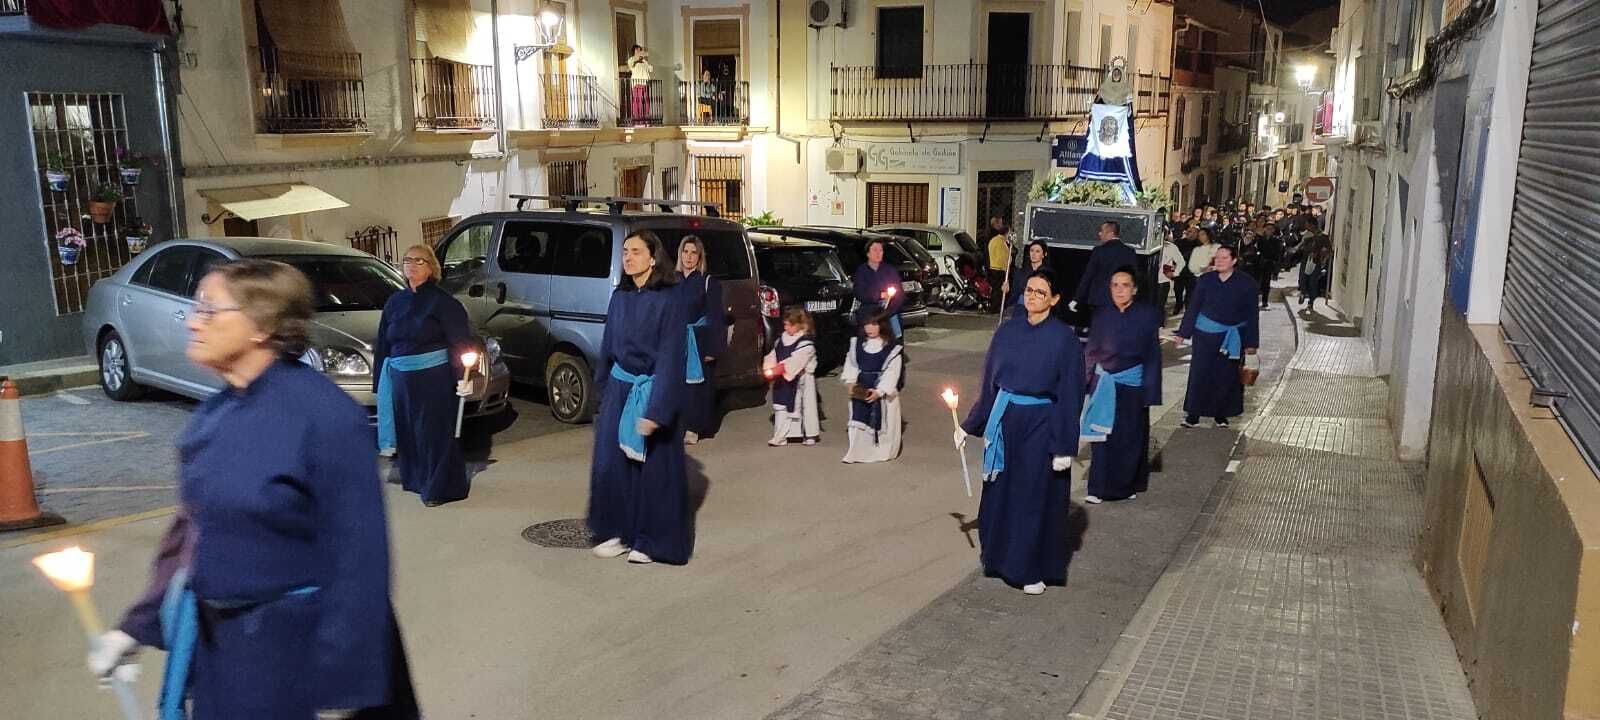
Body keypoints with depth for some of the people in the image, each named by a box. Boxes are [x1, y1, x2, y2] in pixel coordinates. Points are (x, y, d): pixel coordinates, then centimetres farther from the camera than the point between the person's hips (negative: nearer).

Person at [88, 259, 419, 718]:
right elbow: (189, 529, 13)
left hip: (297, 647, -7)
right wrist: (137, 626, 12)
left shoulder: (326, 417, -21)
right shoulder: (213, 416, 3)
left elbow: (357, 555, -21)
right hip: (214, 639, 7)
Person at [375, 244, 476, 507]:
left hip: (434, 379, -6)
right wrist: (380, 383, 13)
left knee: (436, 432, -1)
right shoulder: (395, 302, 12)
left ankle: (441, 487, 8)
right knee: (408, 432, 12)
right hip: (400, 379, 6)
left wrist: (463, 376, -19)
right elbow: (382, 345, 16)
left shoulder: (442, 302, -4)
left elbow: (461, 341, -9)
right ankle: (416, 480, 27)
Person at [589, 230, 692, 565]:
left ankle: (652, 540, 15)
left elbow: (670, 357, -18)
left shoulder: (669, 300, -14)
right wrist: (603, 389, 16)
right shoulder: (620, 297, 4)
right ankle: (619, 532, 21)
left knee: (653, 469, 3)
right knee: (610, 462, 7)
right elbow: (608, 347, 13)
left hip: (652, 391, -6)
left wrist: (656, 409, -23)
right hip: (619, 388, 6)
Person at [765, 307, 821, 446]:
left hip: (801, 381, -6)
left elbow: (795, 362, -24)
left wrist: (777, 370, -30)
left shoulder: (806, 342, -16)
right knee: (781, 408, 8)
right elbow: (773, 355, 7)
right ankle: (780, 437, 13)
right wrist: (768, 368, -12)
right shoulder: (782, 338, 7)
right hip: (782, 381, 6)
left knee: (806, 406, 5)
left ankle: (811, 435, 18)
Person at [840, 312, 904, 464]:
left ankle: (882, 451, 19)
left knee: (881, 422, 3)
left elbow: (892, 373, -14)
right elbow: (851, 365, 8)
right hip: (861, 391, 4)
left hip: (884, 394, -4)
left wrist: (879, 391, -23)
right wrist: (851, 382, -9)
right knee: (859, 420, 6)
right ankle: (858, 451, 14)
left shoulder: (892, 347, -10)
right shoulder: (857, 344, 6)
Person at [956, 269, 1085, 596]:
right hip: (1005, 421, 4)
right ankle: (1001, 557, 31)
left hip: (1040, 426, -4)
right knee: (1000, 493, 13)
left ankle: (1032, 569, 20)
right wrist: (969, 425, 9)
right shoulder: (1008, 330, 3)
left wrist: (1065, 447, -13)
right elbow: (989, 383, 9)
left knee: (1035, 496, 6)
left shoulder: (1065, 338, -10)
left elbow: (1070, 395, -10)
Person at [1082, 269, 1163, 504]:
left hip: (1132, 387, -2)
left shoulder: (1147, 315, -6)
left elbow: (1153, 356, -5)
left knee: (1130, 437, 8)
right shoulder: (1102, 315, 2)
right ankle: (1099, 488, 8)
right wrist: (1084, 383, 4)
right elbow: (1091, 351, 7)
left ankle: (1128, 485, 24)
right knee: (1101, 437, 1)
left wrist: (1150, 392, -9)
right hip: (1104, 386, 2)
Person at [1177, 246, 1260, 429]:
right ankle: (1193, 413, 11)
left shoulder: (1246, 283, -6)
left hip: (1233, 338, 0)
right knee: (1199, 373, 0)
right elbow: (1193, 307, 3)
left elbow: (1252, 314, -2)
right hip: (1206, 334, 0)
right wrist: (1183, 332, 4)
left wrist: (1251, 343, -3)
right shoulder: (1205, 280, -3)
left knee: (1227, 376, 8)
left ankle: (1221, 414, 23)